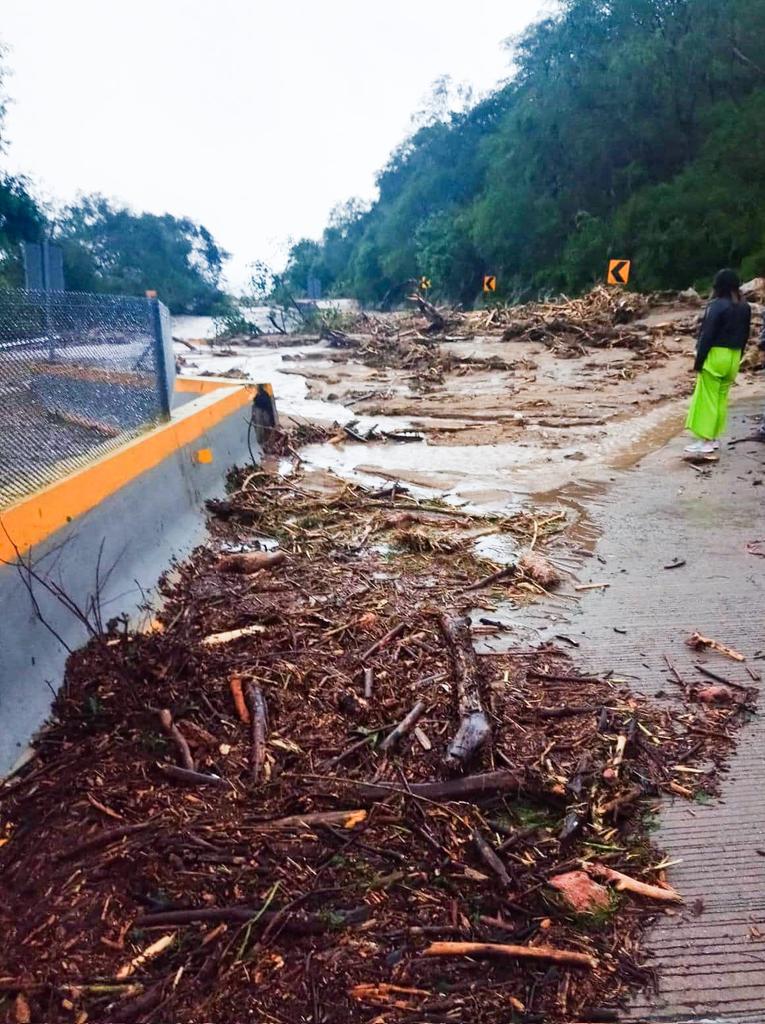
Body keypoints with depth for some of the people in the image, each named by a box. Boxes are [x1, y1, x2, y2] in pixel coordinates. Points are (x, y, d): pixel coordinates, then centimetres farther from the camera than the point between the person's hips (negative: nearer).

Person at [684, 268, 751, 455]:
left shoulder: (717, 306, -14)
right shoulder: (744, 307, 8)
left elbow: (707, 335, -15)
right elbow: (745, 335, 13)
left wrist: (699, 360, -11)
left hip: (716, 355, -7)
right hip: (733, 357, 7)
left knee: (707, 398, -2)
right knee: (722, 397, 14)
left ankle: (705, 441, -2)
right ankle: (714, 438, 20)